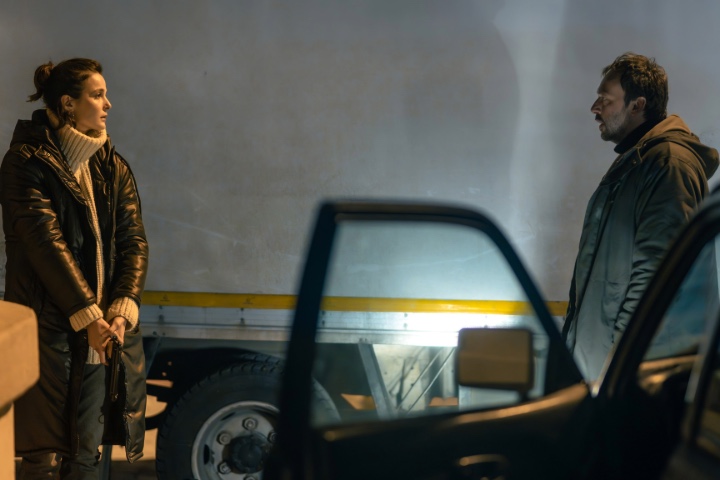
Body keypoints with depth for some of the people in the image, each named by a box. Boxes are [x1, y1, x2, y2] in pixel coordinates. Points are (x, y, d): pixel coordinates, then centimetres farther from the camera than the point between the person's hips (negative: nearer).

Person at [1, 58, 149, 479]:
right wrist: (88, 317, -16)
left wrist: (121, 311, -10)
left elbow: (134, 241, 5)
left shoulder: (114, 166, 12)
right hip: (50, 329, -5)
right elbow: (46, 243, -13)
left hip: (104, 326, 5)